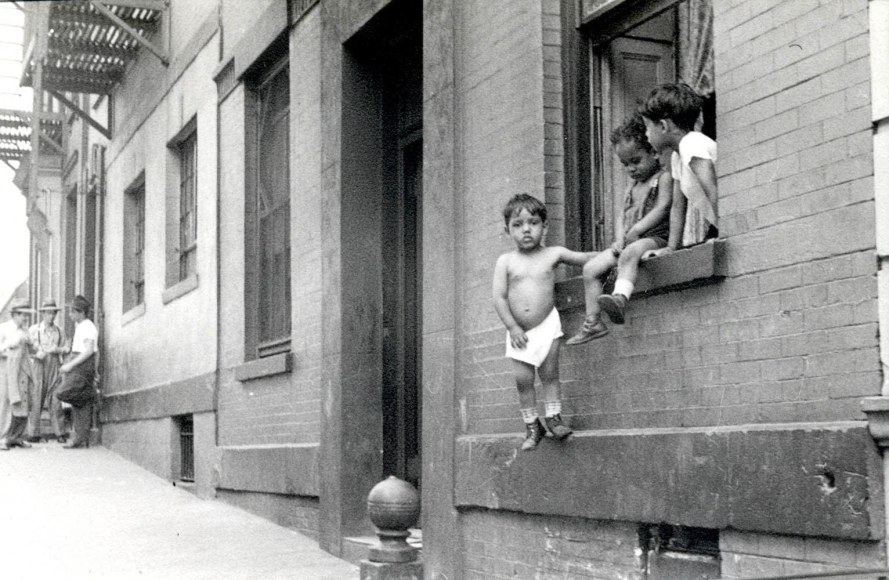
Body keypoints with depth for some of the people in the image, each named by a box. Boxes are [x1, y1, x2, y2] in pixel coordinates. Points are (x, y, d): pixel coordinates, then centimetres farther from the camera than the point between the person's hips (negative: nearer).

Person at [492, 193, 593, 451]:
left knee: (549, 374, 1)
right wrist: (512, 327, -11)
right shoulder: (505, 261, -2)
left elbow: (586, 259, 6)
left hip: (547, 324, 0)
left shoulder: (553, 254, -1)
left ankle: (553, 417, 13)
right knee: (523, 378, 0)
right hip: (519, 331, 0)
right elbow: (499, 297, -5)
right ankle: (532, 425, 13)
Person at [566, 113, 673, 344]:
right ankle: (592, 322, -8)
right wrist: (619, 239, -2)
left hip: (657, 237, -8)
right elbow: (622, 216, 17)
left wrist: (636, 230, -19)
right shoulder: (632, 187, 23)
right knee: (591, 268, -8)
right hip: (629, 242, 8)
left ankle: (620, 298, -57)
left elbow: (662, 208, -13)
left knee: (630, 253, -40)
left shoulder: (664, 177, 0)